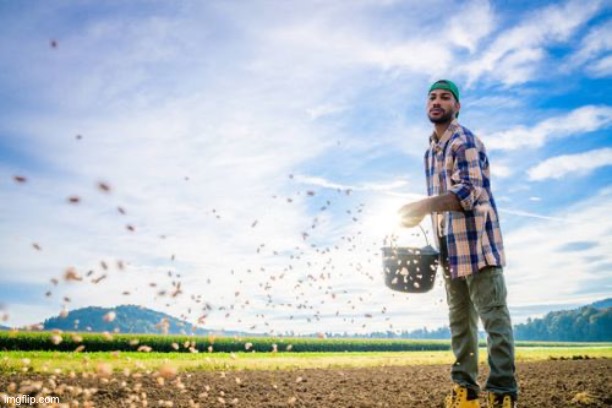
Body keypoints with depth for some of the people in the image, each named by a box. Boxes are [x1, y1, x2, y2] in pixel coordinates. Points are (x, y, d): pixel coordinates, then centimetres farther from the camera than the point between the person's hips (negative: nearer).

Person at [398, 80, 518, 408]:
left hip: (476, 240, -9)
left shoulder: (465, 141, -7)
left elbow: (470, 191, -21)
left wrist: (423, 206, -31)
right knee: (459, 321, 11)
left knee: (493, 317, -6)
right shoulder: (430, 152, 19)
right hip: (450, 247, 9)